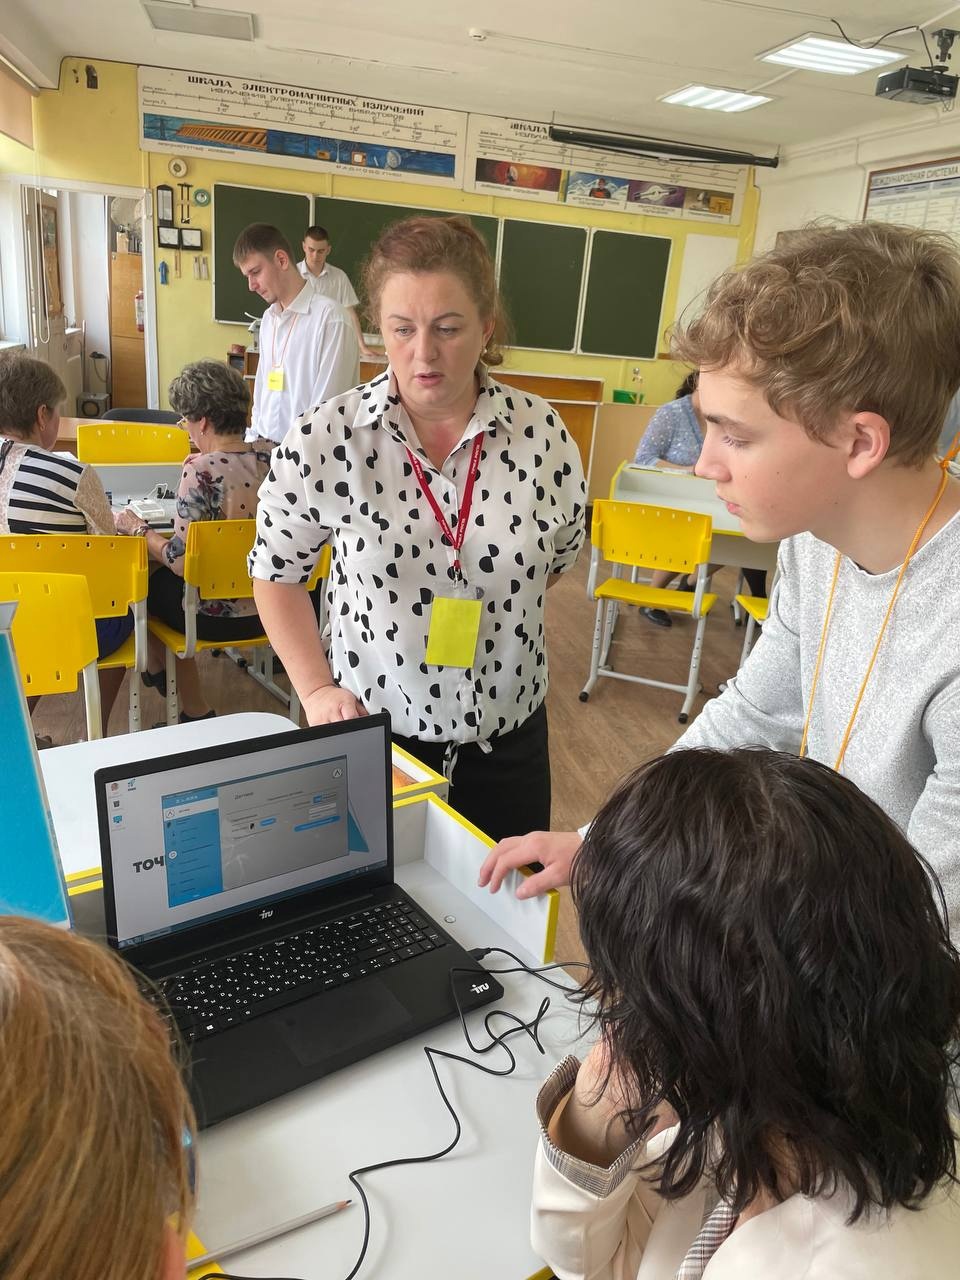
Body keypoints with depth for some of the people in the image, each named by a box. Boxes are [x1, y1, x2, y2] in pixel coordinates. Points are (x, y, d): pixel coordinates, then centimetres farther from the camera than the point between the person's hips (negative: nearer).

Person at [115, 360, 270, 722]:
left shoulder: (201, 469, -21)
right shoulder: (271, 458, -3)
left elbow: (181, 560, -21)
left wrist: (137, 529, -4)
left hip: (217, 615, -6)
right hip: (268, 607, 6)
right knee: (163, 572, 28)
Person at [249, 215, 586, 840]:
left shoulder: (543, 434, -8)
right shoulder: (324, 442, -13)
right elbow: (277, 574, -1)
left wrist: (486, 612, 3)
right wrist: (317, 688, -8)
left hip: (508, 735, 2)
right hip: (370, 732, -1)